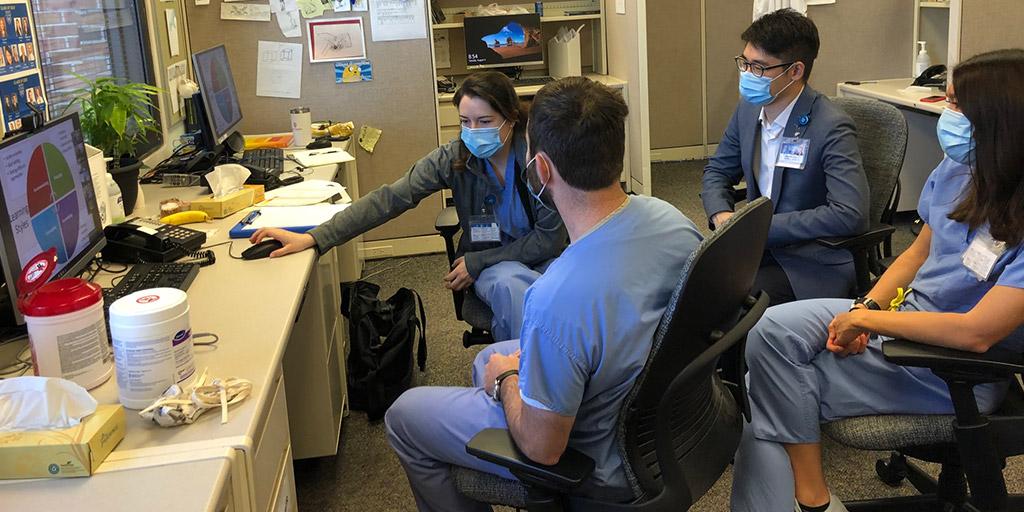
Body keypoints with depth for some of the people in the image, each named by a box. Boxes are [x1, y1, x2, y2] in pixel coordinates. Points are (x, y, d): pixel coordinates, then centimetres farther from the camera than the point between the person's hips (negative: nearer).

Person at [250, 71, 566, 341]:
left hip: (541, 259, 0)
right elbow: (389, 199, -18)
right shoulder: (453, 158, -11)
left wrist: (476, 262, -15)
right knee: (511, 284, -35)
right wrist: (313, 238, -27)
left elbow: (550, 238, -13)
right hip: (490, 267, 0)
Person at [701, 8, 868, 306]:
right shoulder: (748, 109, 3)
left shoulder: (832, 128, -18)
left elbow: (850, 214, -27)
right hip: (760, 246, 7)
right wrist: (721, 215, -6)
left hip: (813, 264, -6)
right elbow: (717, 171, 16)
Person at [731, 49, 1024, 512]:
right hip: (906, 311, 7)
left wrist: (867, 320, -18)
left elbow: (977, 332, -26)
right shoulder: (958, 170, -2)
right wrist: (863, 308, -5)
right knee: (774, 329, -14)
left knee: (776, 397, -15)